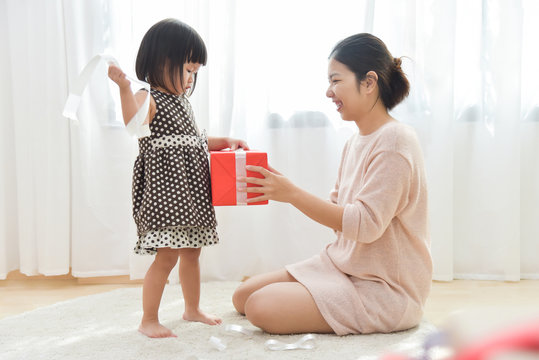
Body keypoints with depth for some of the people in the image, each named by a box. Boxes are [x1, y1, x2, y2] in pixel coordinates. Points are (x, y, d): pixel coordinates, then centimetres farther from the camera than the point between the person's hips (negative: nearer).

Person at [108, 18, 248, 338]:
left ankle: (193, 309, 34)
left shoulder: (183, 101, 18)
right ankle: (149, 320, 5)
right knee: (167, 255, -9)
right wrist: (125, 88, -41)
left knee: (192, 251, 17)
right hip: (164, 189, -9)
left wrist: (224, 142, 17)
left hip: (191, 190, 9)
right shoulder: (148, 98, -10)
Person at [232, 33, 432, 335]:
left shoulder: (394, 140, -19)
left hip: (384, 289, -9)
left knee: (261, 307, -20)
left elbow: (365, 224, -26)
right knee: (243, 297, 5)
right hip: (341, 264, 9)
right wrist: (280, 191, -1)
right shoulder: (356, 142, 10)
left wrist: (293, 194, -25)